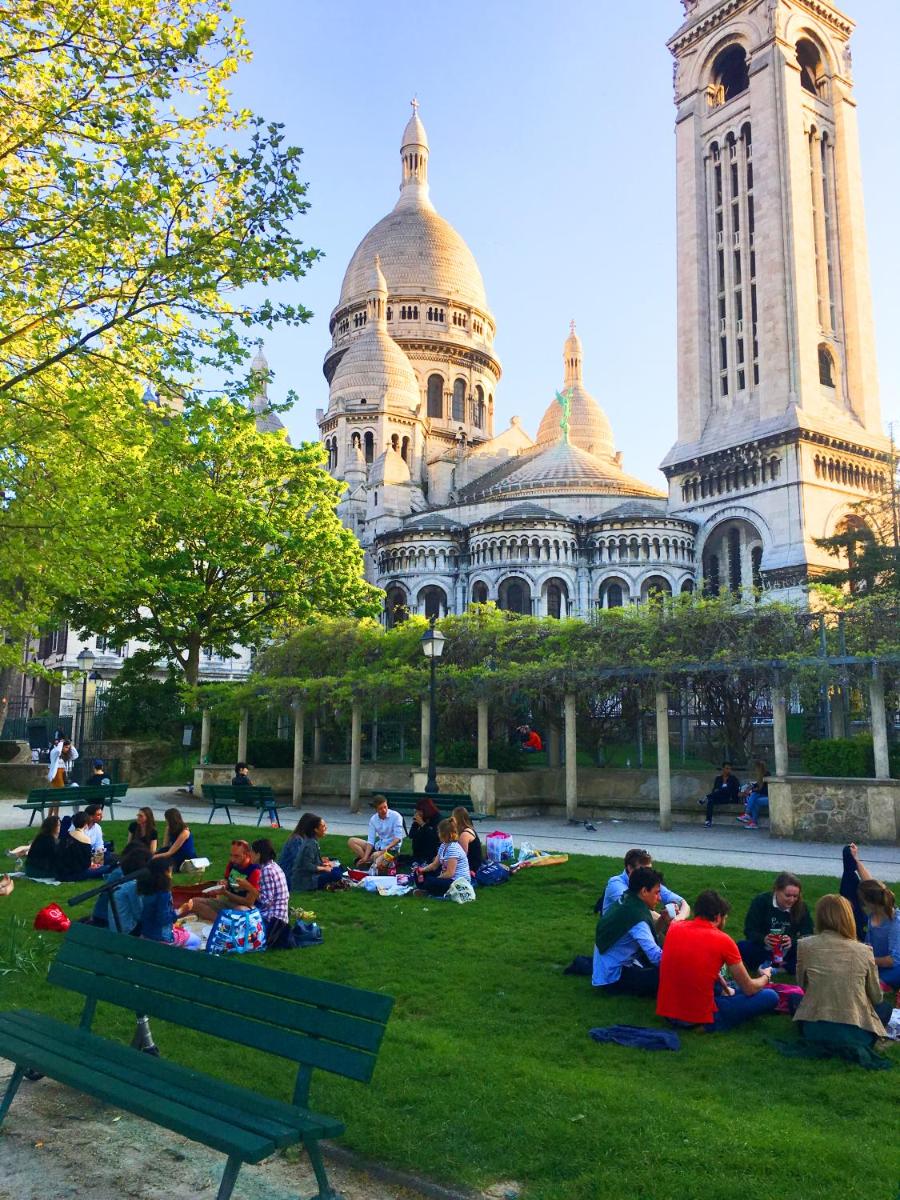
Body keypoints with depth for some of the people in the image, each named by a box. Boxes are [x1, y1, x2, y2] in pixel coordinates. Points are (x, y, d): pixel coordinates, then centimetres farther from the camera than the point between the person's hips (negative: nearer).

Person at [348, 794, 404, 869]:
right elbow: (370, 841, -4)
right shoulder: (373, 819, -1)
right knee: (352, 841, -4)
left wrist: (386, 848, -33)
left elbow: (398, 838, -18)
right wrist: (365, 857, -16)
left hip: (392, 848, -6)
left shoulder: (396, 816, -14)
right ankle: (368, 861, -15)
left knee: (377, 864, -35)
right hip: (378, 846, 6)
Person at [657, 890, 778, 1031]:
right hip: (700, 1018, -5)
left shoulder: (674, 928, 0)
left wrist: (725, 988, 22)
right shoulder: (723, 941, -13)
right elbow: (749, 989, 0)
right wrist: (766, 977, 20)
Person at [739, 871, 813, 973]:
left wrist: (792, 941, -31)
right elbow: (749, 931, -12)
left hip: (787, 953, 1)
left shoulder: (801, 907, -3)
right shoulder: (760, 901, -9)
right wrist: (764, 939, -33)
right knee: (741, 947, -32)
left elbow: (807, 935, -10)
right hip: (762, 951, -1)